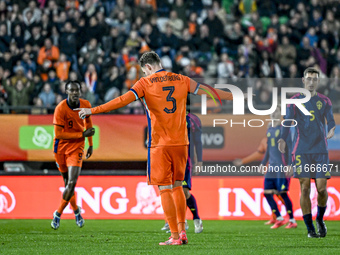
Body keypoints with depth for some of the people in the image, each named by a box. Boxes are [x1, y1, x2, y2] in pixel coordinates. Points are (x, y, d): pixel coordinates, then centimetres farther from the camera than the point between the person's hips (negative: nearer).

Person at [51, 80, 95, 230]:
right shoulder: (61, 108, -19)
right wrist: (82, 135, -20)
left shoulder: (85, 105, -4)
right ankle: (76, 210, 35)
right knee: (67, 182, 11)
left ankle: (58, 214, 1)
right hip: (61, 147, -1)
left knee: (72, 183, -13)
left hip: (76, 148, 1)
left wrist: (90, 145, 19)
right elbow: (58, 134, -20)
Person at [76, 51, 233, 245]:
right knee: (177, 186, 18)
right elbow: (207, 91, 16)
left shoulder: (146, 83, -4)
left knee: (165, 189, 0)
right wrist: (234, 96, 30)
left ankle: (175, 236, -2)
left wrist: (93, 110, -14)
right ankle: (182, 231, 13)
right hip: (181, 142, 4)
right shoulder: (181, 80, 8)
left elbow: (122, 100, -14)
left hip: (160, 144, -4)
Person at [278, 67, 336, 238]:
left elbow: (330, 120, -2)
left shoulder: (324, 101, 10)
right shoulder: (295, 101, 5)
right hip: (302, 151, -1)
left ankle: (320, 219, 23)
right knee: (305, 189, -4)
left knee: (322, 188, -5)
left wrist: (331, 131, -26)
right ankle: (310, 228, 4)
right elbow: (288, 122, -5)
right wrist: (283, 139, -24)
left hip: (320, 150, 1)